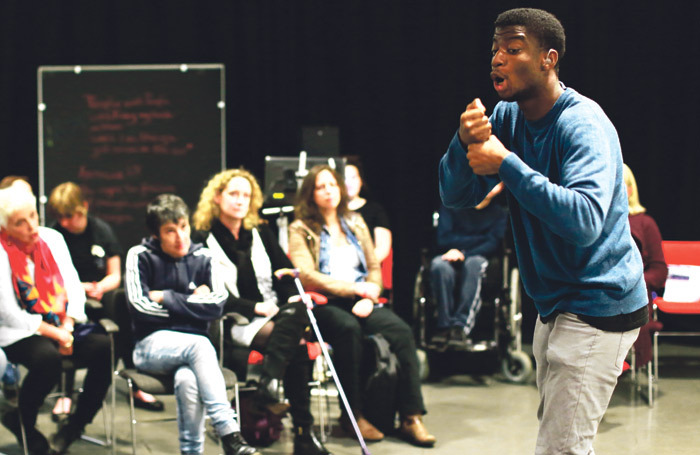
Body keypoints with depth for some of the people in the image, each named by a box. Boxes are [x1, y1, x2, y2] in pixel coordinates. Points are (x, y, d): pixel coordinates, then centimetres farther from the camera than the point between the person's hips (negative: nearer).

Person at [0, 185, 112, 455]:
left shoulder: (52, 238, 8)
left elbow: (74, 289, 8)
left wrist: (67, 327, -9)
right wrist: (54, 333, -15)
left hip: (63, 326, 5)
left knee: (104, 348, -22)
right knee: (48, 358, -36)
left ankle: (75, 425, -3)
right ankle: (22, 424, -6)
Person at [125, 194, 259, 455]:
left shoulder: (202, 257, 7)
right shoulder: (140, 256, 1)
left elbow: (217, 305, -5)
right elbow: (140, 308, -10)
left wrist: (167, 299, -7)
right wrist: (193, 303, -5)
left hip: (195, 345, 2)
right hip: (153, 345, -2)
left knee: (187, 379, -35)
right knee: (200, 345, -34)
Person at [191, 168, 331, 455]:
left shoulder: (260, 233, 17)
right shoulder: (204, 240, 1)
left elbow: (287, 272, 17)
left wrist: (296, 297, -5)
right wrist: (255, 308, -16)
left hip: (274, 311, 5)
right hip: (236, 322, -5)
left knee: (295, 314, -33)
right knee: (295, 343, -30)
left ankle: (267, 386, -41)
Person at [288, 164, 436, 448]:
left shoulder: (355, 223, 21)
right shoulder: (300, 230, 6)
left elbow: (374, 268, 17)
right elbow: (308, 276, -7)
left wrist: (369, 298, -5)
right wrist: (358, 289, -10)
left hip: (360, 302, 4)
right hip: (324, 305, -4)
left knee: (401, 331, -25)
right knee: (348, 328, -38)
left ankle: (411, 418, -28)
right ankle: (353, 414, -27)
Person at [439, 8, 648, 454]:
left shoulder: (583, 124, -20)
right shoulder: (506, 117, 5)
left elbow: (585, 221, -35)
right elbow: (456, 195, 0)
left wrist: (506, 164, -33)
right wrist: (465, 142, -20)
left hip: (598, 306, -9)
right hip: (556, 304, 9)